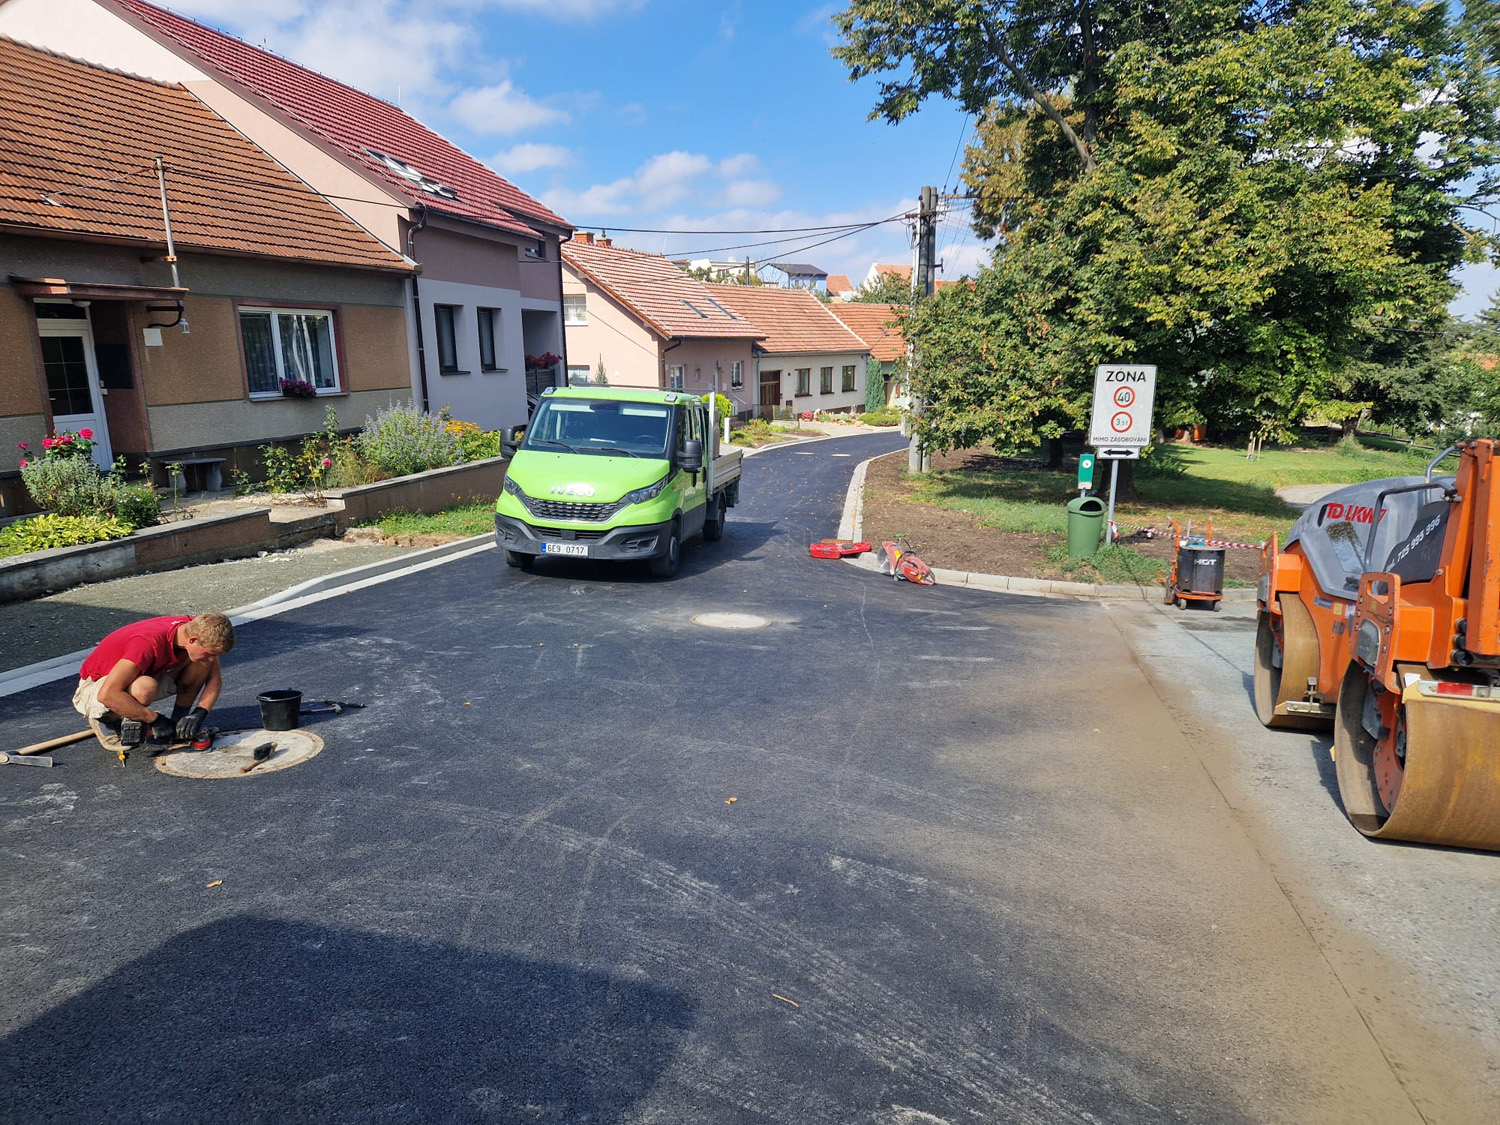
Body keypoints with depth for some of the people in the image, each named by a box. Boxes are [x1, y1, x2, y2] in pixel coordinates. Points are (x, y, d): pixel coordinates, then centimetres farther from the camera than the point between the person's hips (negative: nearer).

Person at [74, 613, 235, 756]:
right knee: (144, 688, -39)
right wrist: (155, 719, -31)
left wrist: (199, 714, -20)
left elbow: (215, 679, -4)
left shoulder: (197, 632, -17)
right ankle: (105, 719, -8)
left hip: (140, 677, 6)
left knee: (201, 664, -15)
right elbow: (107, 695, -38)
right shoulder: (151, 642, -37)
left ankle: (179, 725, -2)